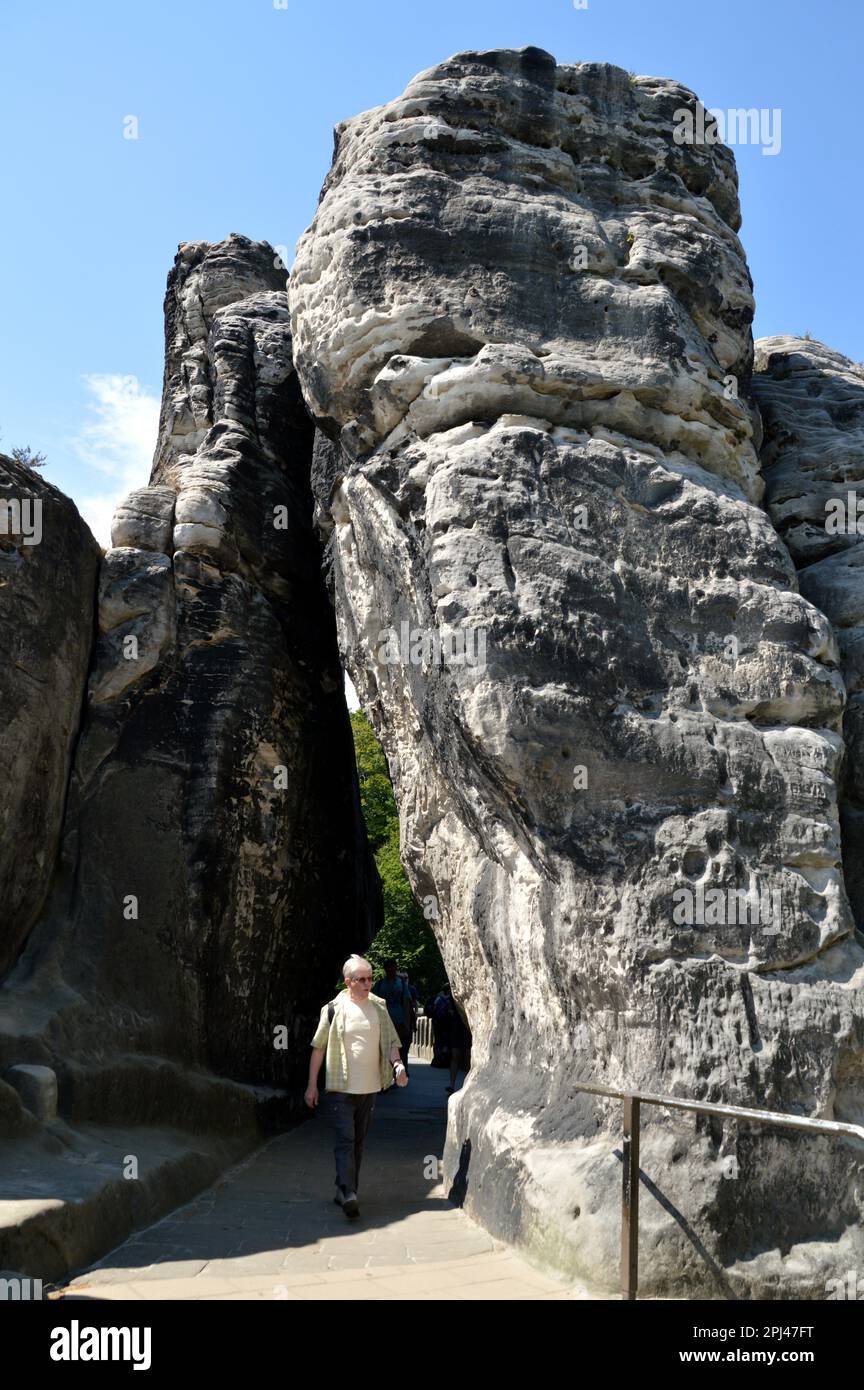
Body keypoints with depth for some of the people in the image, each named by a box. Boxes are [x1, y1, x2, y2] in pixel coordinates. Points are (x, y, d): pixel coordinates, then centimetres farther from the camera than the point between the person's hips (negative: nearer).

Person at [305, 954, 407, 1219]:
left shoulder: (379, 1007, 5)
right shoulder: (334, 1009, -5)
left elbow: (390, 1042, 10)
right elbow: (319, 1047, 0)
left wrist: (397, 1065, -10)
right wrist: (312, 1085, 0)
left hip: (369, 1087, 4)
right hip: (341, 1087, -4)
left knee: (358, 1140, 11)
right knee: (345, 1139, -12)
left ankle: (343, 1190, 22)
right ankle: (348, 1193, -17)